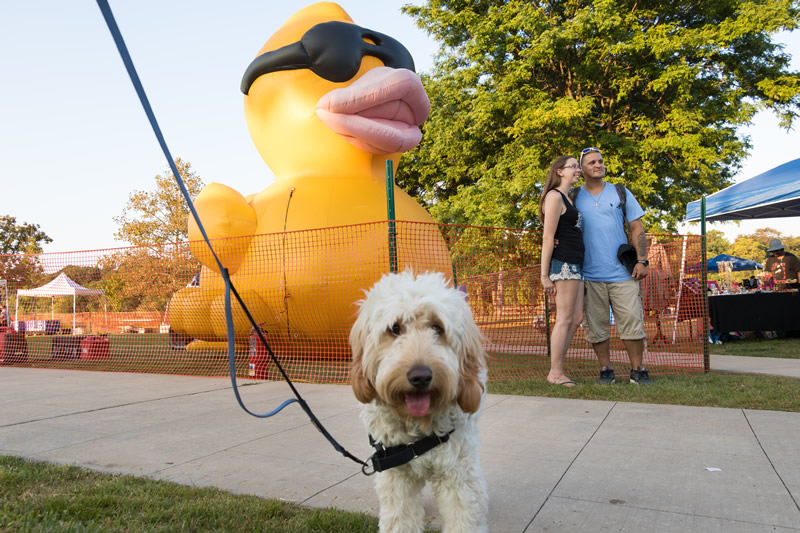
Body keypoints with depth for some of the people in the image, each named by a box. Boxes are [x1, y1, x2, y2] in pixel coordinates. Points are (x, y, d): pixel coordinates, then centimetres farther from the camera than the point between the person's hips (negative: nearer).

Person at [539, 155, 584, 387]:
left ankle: (557, 369, 13)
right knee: (565, 319, -7)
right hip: (563, 263, -9)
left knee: (577, 318, 9)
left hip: (575, 265, 10)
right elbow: (547, 238, -13)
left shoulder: (568, 199, 23)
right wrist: (544, 274, -17)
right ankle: (555, 373, 0)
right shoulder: (555, 196, -6)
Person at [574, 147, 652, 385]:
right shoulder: (574, 198, 8)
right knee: (597, 325, 3)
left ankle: (637, 369, 11)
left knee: (632, 321, -1)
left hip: (622, 273, 0)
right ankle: (605, 369, 15)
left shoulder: (621, 193, 10)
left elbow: (637, 228, 8)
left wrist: (641, 260, -2)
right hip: (590, 275, 0)